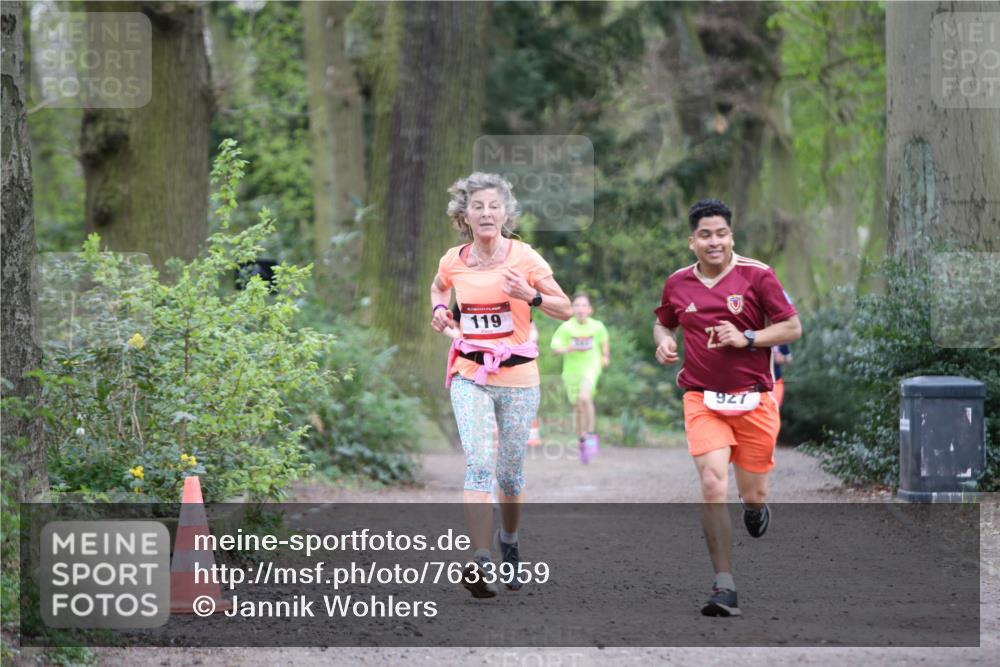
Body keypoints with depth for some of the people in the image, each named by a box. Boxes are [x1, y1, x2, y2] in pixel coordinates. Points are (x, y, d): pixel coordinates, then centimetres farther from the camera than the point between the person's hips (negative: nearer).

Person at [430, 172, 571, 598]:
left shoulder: (524, 258, -5)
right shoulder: (454, 261, 2)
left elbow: (565, 310, -1)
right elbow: (439, 287, 27)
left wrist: (532, 296, -19)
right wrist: (439, 309, 5)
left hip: (518, 377, 0)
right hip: (469, 375, 0)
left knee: (510, 472, 10)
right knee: (479, 465, -16)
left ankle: (509, 545, 35)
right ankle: (481, 562, -25)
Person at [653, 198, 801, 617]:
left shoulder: (757, 276, -4)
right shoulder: (678, 283, 5)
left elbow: (793, 328, -2)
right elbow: (663, 322, 24)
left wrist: (747, 339, -16)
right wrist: (664, 342, 1)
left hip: (753, 400, -1)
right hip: (702, 398, 1)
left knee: (753, 494, 6)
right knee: (712, 485, -17)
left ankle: (755, 506, 48)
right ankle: (724, 587, -16)